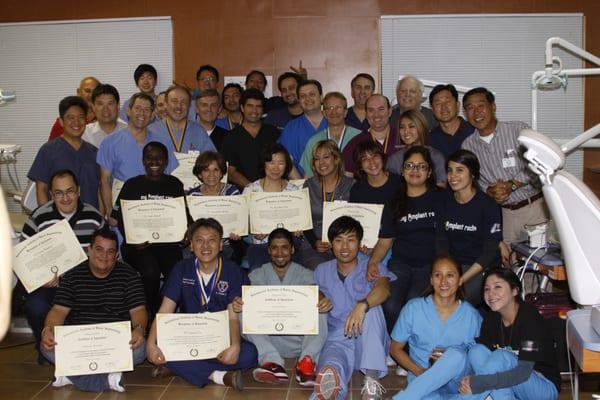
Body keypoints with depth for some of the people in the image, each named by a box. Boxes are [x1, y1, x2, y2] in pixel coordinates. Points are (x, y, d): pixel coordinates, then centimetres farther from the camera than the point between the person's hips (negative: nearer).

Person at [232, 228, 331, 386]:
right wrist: (238, 302, -33)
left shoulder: (304, 274, 12)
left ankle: (307, 361, -38)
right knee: (243, 312, -25)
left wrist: (323, 300, -36)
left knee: (320, 308, -25)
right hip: (267, 337, 0)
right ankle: (273, 361, -40)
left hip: (298, 339, 0)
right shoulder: (258, 275, 13)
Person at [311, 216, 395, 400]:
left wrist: (362, 305, -36)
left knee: (371, 305, -32)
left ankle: (371, 381, -38)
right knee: (331, 367, -35)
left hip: (369, 344, -1)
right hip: (337, 341, 1)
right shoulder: (322, 271, 18)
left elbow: (384, 288, -16)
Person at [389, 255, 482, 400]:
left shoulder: (471, 315, 2)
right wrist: (420, 372, -9)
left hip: (457, 382, 4)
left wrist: (451, 358, -13)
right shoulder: (413, 308, 1)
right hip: (422, 381, -4)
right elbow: (395, 348, 7)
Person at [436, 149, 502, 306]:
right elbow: (441, 242, 7)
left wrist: (461, 279, -19)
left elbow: (490, 252, -10)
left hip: (483, 269, -4)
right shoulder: (445, 202, 8)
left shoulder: (488, 205, -7)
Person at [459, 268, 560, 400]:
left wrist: (478, 383, -36)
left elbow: (524, 372, -29)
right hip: (511, 387, 6)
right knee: (476, 350, -19)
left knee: (502, 356, -31)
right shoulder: (491, 318, -2)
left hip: (544, 387, -6)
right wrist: (470, 381, -28)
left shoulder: (529, 316, -21)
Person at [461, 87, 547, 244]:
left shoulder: (519, 129, -3)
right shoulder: (467, 146, 8)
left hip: (536, 205, -2)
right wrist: (489, 191, -13)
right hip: (506, 212, 2)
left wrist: (511, 185, -19)